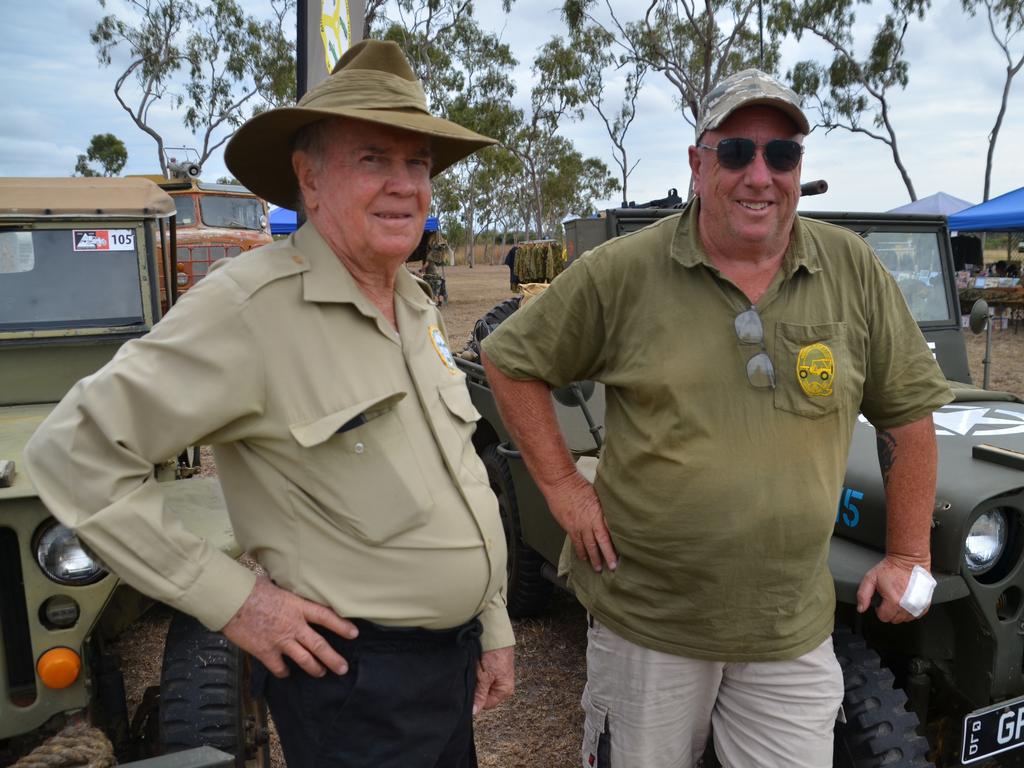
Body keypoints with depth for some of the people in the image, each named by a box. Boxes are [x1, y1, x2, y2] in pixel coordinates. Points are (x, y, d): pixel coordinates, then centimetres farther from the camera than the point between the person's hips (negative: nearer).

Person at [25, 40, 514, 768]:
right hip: (357, 682, -7)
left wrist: (495, 627, 13)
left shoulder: (417, 306, 4)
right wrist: (231, 598, -19)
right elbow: (75, 451, -20)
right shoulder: (250, 307, -21)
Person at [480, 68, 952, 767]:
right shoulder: (623, 274, -9)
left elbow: (908, 410, 6)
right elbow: (511, 360, -1)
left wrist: (909, 557, 6)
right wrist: (562, 485, -6)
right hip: (643, 618, -1)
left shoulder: (854, 272, -3)